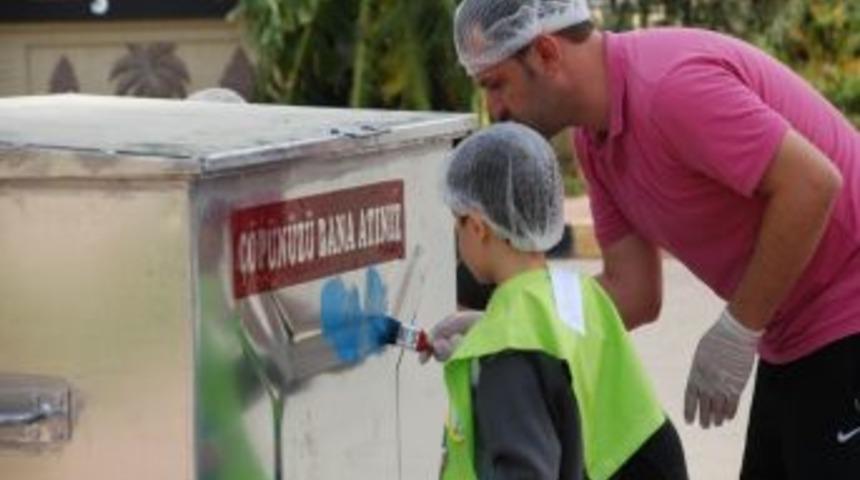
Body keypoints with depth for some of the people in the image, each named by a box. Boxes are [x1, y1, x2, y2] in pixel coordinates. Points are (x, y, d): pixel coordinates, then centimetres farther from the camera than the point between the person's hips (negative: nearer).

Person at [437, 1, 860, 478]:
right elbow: (632, 290, 10)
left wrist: (736, 332, -20)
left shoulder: (669, 85, -23)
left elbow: (813, 184, -28)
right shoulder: (595, 137, 7)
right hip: (793, 341, 10)